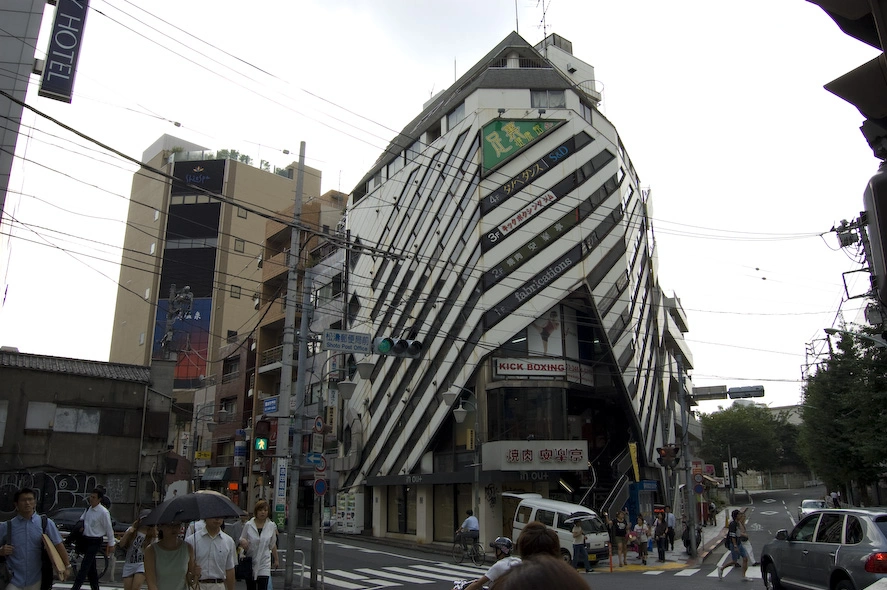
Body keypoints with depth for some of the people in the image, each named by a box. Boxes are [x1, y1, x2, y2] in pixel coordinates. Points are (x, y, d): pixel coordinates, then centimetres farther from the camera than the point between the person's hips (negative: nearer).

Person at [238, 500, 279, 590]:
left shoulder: (271, 526, 0)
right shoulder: (248, 525, -4)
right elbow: (241, 540, 4)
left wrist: (276, 559, 16)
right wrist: (243, 542, -20)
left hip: (264, 563, -1)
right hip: (250, 562, 1)